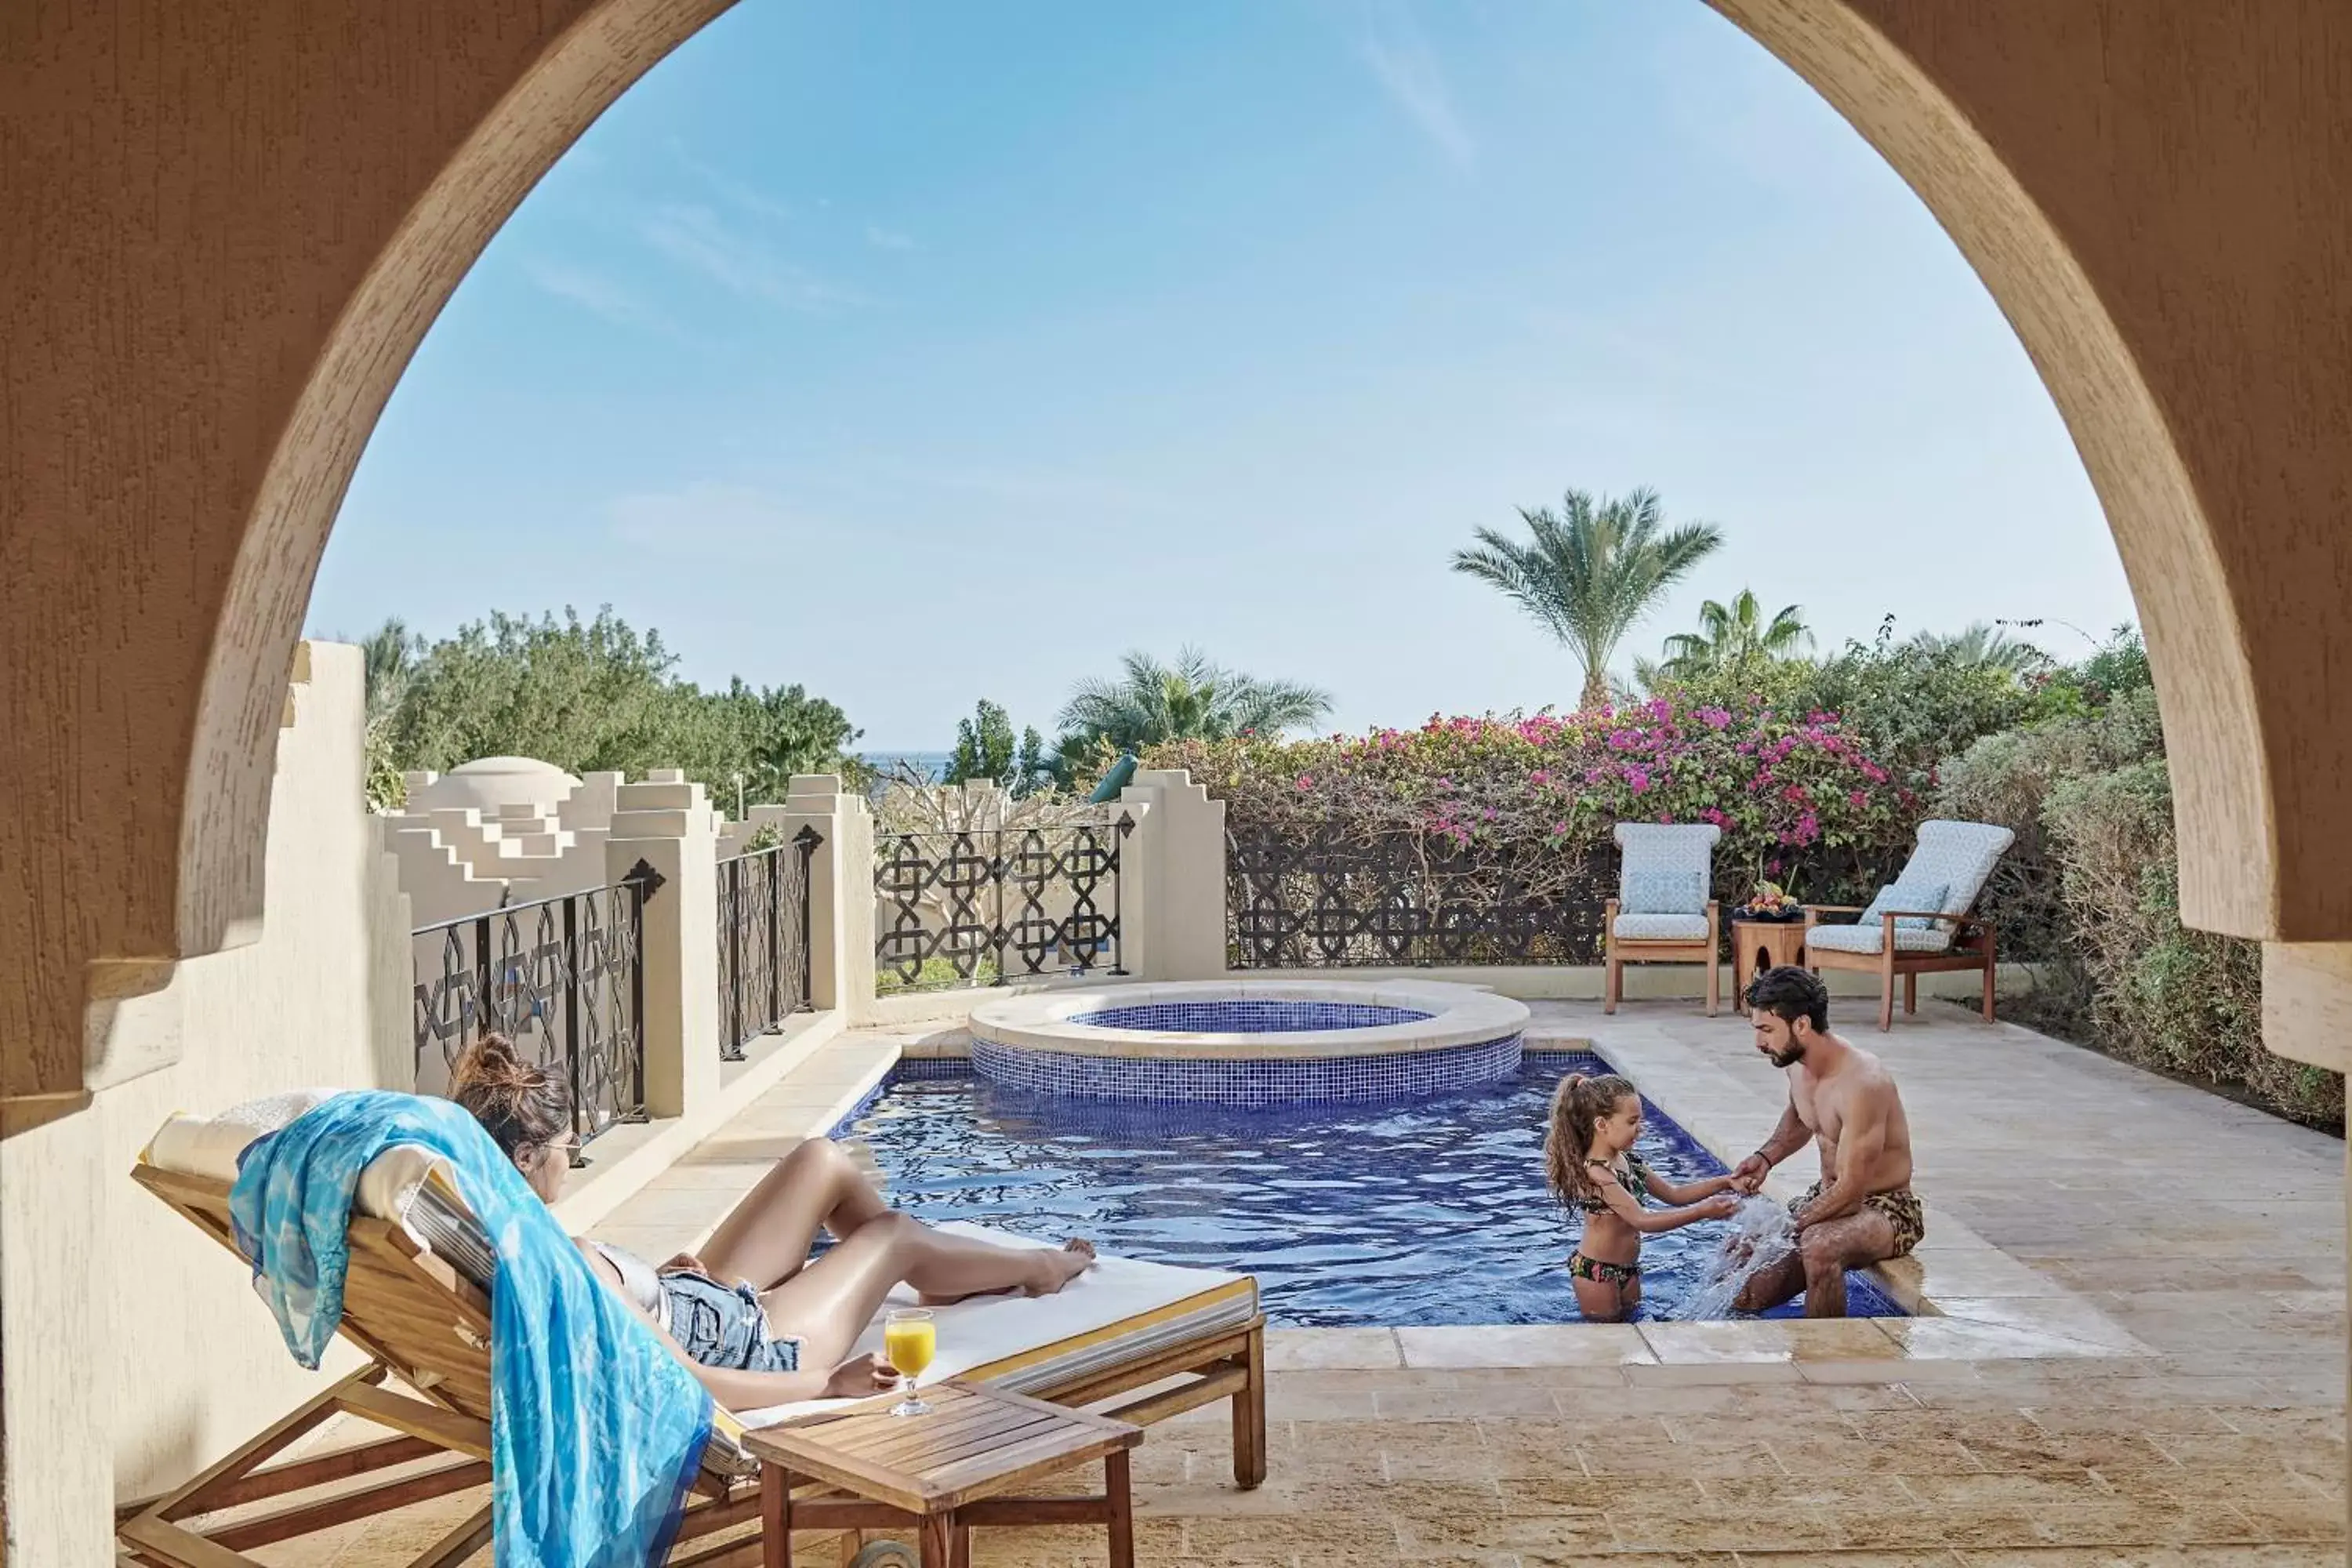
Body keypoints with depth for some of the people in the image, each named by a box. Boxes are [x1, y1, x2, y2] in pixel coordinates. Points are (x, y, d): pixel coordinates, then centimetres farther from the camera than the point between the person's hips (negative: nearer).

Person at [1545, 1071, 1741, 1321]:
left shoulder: (1628, 1161, 2)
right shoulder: (1595, 1173, -27)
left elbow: (1673, 1193, 11)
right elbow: (1642, 1221, -32)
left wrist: (1721, 1183, -2)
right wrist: (1703, 1212, -34)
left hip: (1628, 1269, 9)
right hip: (1596, 1273, -8)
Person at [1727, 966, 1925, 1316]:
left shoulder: (1862, 1082, -29)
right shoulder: (1797, 1064, -3)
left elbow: (1850, 1192, -28)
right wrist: (1766, 1157, 2)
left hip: (1884, 1209, -8)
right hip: (1827, 1196, 8)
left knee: (1819, 1246, -37)